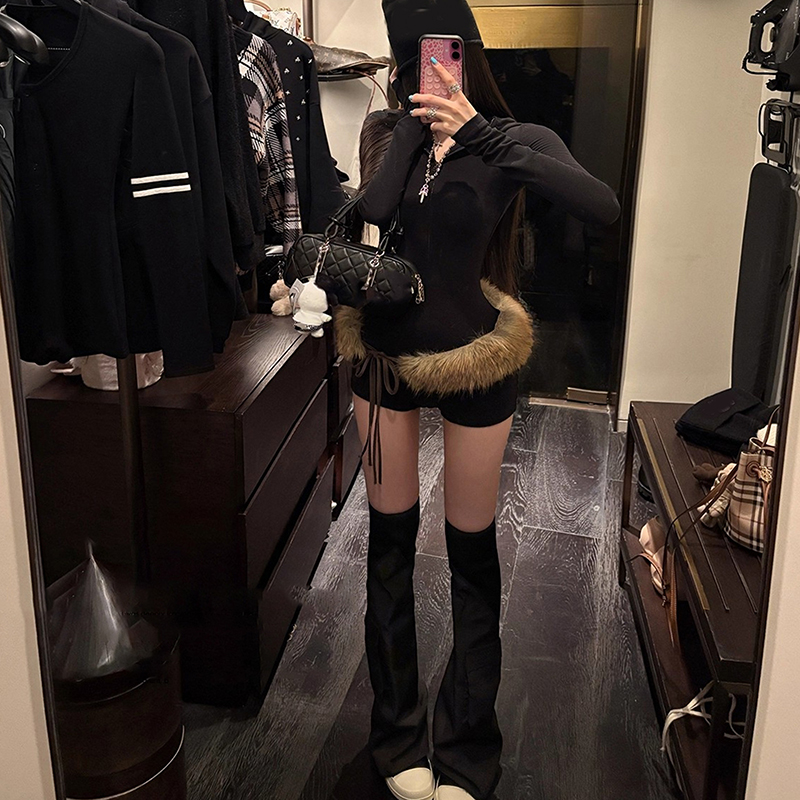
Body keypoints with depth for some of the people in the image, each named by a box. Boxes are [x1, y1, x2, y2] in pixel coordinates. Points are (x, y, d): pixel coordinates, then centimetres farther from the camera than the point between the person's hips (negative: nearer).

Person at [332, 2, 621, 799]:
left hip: (472, 361, -3)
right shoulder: (389, 130, 1)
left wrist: (480, 136, -34)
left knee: (471, 552, 8)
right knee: (389, 542, 11)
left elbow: (603, 207, -30)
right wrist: (416, 122, -17)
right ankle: (398, 736, 31)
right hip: (385, 356, 3)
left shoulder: (513, 139, -10)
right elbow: (371, 212, -15)